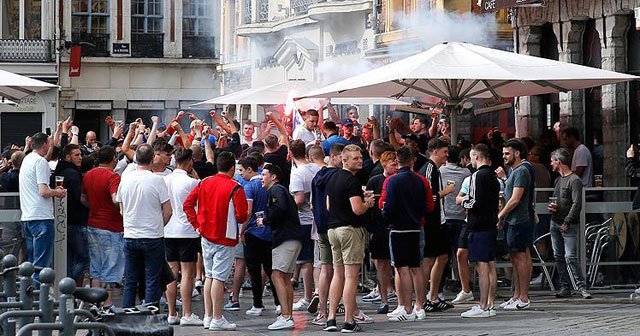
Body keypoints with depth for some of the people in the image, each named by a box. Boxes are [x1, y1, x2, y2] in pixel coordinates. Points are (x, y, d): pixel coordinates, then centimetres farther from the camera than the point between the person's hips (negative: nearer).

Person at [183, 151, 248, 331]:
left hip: (206, 236, 6)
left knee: (209, 276, 14)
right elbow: (242, 216, -17)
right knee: (219, 278, -4)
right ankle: (217, 319, 0)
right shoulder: (235, 188, -13)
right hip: (225, 238, -6)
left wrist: (196, 224, 6)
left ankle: (208, 316, 18)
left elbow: (187, 204, 3)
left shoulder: (204, 183, 4)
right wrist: (240, 218, 5)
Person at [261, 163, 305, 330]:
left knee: (277, 276, -13)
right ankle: (288, 316, 15)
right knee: (285, 277, 14)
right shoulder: (281, 190, 24)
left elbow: (280, 208, -23)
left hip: (285, 238, -11)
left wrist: (265, 220, -9)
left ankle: (286, 317, -20)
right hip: (293, 238, 11)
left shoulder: (276, 190, -6)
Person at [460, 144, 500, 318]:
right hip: (491, 224, 10)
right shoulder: (493, 175, 15)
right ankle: (489, 305, 16)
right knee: (491, 266, 11)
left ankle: (483, 308, -9)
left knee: (482, 267, -9)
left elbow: (477, 202, -20)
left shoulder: (478, 176, -13)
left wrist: (466, 202, -1)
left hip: (479, 226, -9)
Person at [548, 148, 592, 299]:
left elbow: (577, 204, -16)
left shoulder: (575, 180, -10)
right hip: (555, 223, 8)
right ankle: (565, 287, 9)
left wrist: (566, 222, -17)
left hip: (569, 225, -8)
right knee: (558, 257, 6)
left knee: (570, 257, -14)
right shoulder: (558, 180, 17)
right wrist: (551, 206, 7)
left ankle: (581, 286, -9)